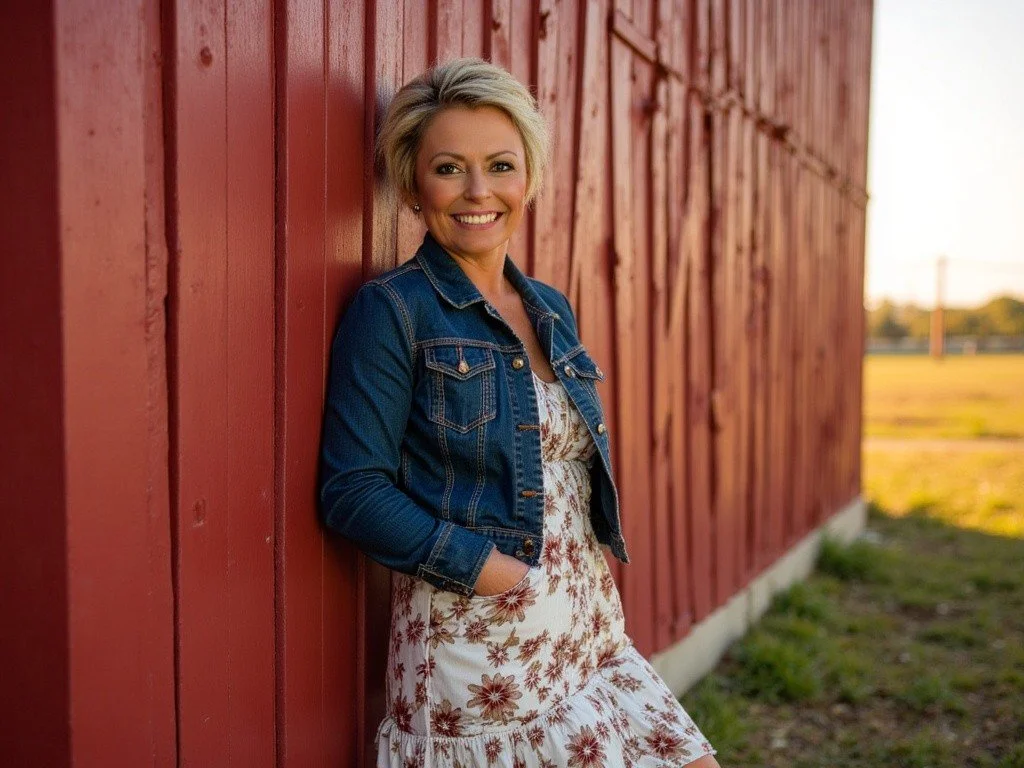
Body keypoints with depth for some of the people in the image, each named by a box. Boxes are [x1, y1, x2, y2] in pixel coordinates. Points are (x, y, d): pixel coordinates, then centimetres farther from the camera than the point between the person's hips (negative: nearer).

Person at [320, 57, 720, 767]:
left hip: (593, 631, 7)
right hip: (478, 650, -6)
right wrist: (502, 573, -20)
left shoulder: (553, 310, 11)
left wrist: (592, 591, 5)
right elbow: (354, 492, -15)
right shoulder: (391, 312, -10)